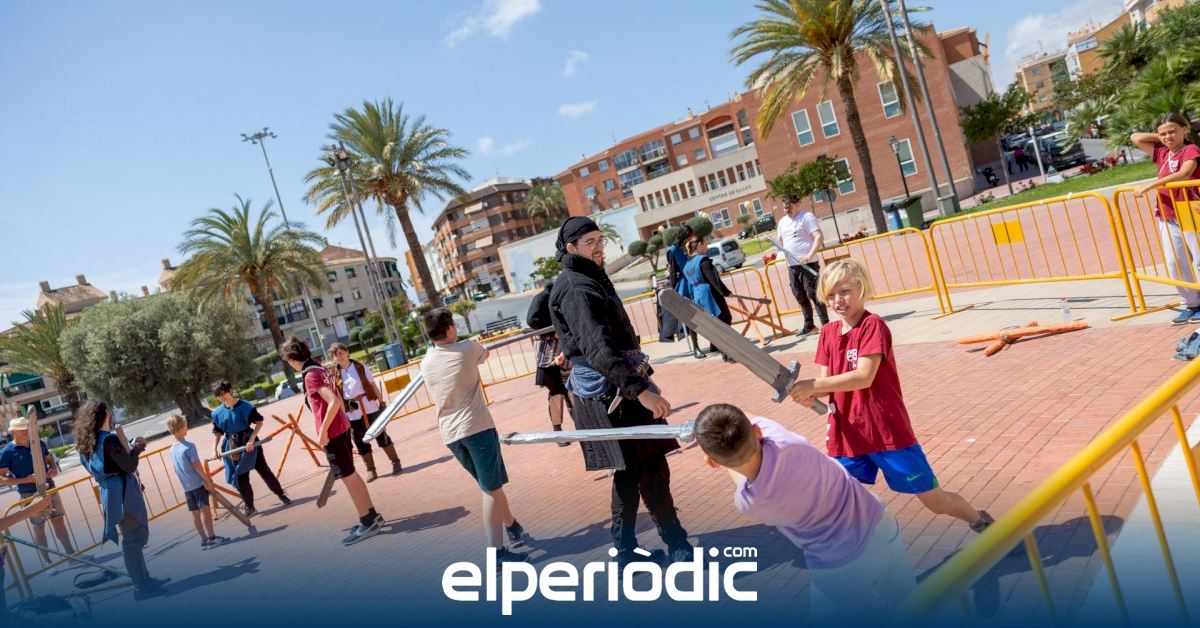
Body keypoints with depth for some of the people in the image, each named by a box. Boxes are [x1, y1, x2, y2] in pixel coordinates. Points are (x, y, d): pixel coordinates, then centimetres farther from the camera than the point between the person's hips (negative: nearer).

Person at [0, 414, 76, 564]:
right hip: (30, 495, -4)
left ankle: (71, 553, 18)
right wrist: (25, 480, -19)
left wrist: (54, 469, -4)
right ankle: (47, 561, 16)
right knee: (39, 527, 6)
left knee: (59, 521, 9)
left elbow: (50, 459, 18)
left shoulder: (38, 443, 4)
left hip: (49, 488, 4)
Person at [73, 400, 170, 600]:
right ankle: (141, 588, 4)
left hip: (110, 491, 10)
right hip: (122, 492, -10)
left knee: (137, 536, 19)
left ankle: (144, 579, 29)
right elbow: (129, 466, -20)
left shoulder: (89, 442, 9)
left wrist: (132, 447, 15)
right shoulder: (109, 439, -19)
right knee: (133, 540, -2)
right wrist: (137, 448, -4)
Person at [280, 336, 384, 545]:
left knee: (347, 477, -1)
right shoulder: (321, 369, 10)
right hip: (341, 427, 9)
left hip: (331, 433, -9)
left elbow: (334, 402, -26)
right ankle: (371, 516, 23)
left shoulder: (310, 376, -17)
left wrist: (323, 431, -21)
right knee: (350, 474, 16)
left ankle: (368, 522, 6)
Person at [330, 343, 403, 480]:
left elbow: (373, 386, 3)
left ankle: (396, 462, 19)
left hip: (370, 409, 0)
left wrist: (381, 403, 0)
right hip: (352, 415, 1)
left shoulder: (361, 367, -1)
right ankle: (370, 470, 17)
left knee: (382, 437, 7)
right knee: (361, 443, 6)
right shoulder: (335, 375, -2)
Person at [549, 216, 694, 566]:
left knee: (630, 472, 15)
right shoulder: (575, 289, -18)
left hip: (616, 391, 11)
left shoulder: (590, 279, 16)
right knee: (651, 470, -4)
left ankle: (625, 550, 25)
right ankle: (677, 547, 8)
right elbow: (598, 349, -32)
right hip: (611, 393, -11)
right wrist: (641, 390, -40)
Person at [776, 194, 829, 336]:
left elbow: (819, 237, -14)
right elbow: (781, 242, 29)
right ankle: (809, 326, 19)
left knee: (813, 295, -9)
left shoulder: (807, 216, -5)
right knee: (800, 297, 10)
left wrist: (810, 255, -25)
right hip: (792, 266, 7)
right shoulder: (782, 222, 18)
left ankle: (826, 324, -3)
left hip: (807, 264, -7)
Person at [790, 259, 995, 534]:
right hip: (847, 435, 5)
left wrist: (813, 385, -30)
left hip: (888, 432, -5)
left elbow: (864, 377, -25)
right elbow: (826, 381, 4)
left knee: (934, 500, 9)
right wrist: (809, 394, -18)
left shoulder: (873, 325, -14)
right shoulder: (828, 332, 6)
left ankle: (983, 522, 39)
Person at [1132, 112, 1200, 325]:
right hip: (1167, 218, 6)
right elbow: (1135, 138, 15)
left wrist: (1150, 185, -25)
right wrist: (1160, 138, 9)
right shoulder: (1162, 153, 12)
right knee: (1175, 265, 7)